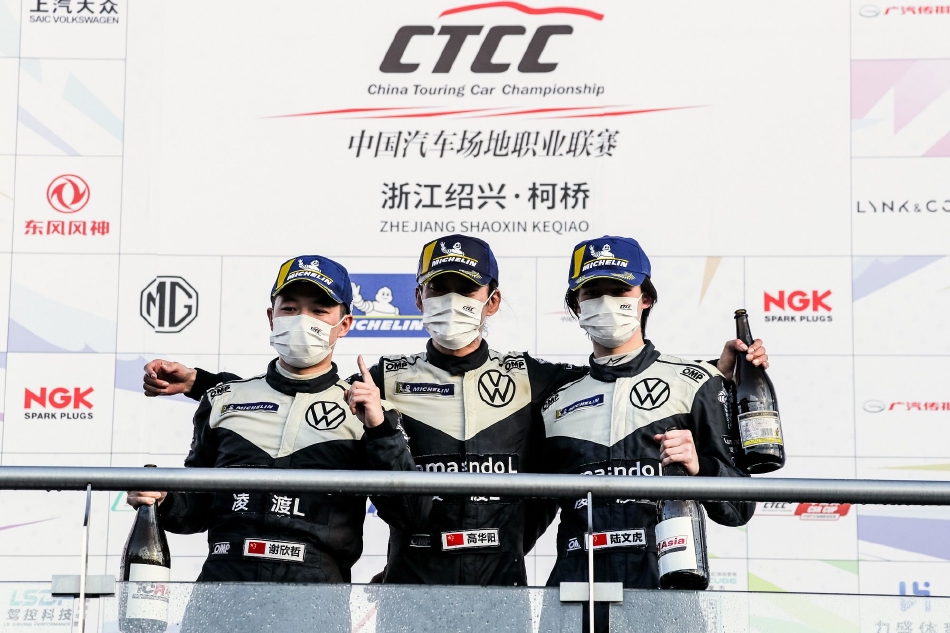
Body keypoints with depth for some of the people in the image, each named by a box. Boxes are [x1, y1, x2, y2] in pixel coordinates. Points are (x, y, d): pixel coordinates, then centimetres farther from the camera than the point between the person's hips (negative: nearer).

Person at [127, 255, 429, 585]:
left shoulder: (367, 409, 10)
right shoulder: (224, 400, 17)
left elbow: (412, 514, 1)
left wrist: (380, 431, -7)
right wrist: (163, 501, 3)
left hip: (316, 583, -2)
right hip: (223, 575, 2)